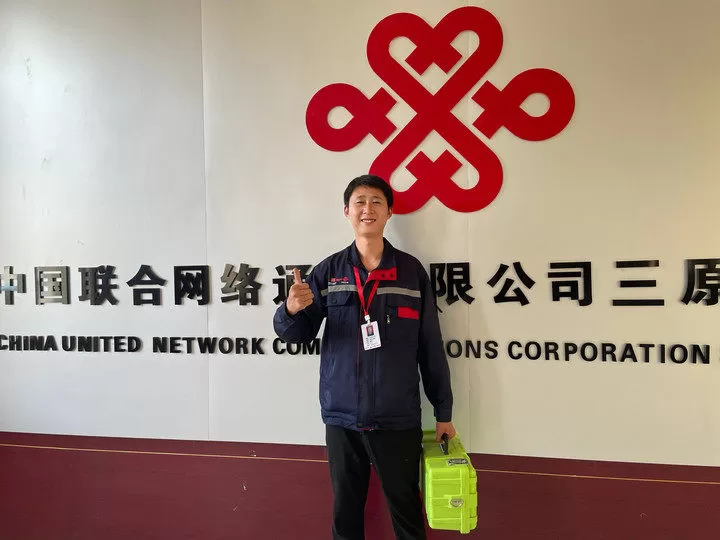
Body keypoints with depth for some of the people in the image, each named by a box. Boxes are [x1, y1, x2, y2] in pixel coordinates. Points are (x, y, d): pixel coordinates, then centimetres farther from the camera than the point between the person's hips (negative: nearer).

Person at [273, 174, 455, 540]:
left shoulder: (411, 271, -1)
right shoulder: (328, 272, 2)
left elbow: (431, 347, 2)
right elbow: (297, 335, 1)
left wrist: (443, 413, 4)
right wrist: (291, 309, -22)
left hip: (398, 418, -1)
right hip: (341, 417, 1)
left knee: (406, 509, 11)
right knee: (345, 510, 15)